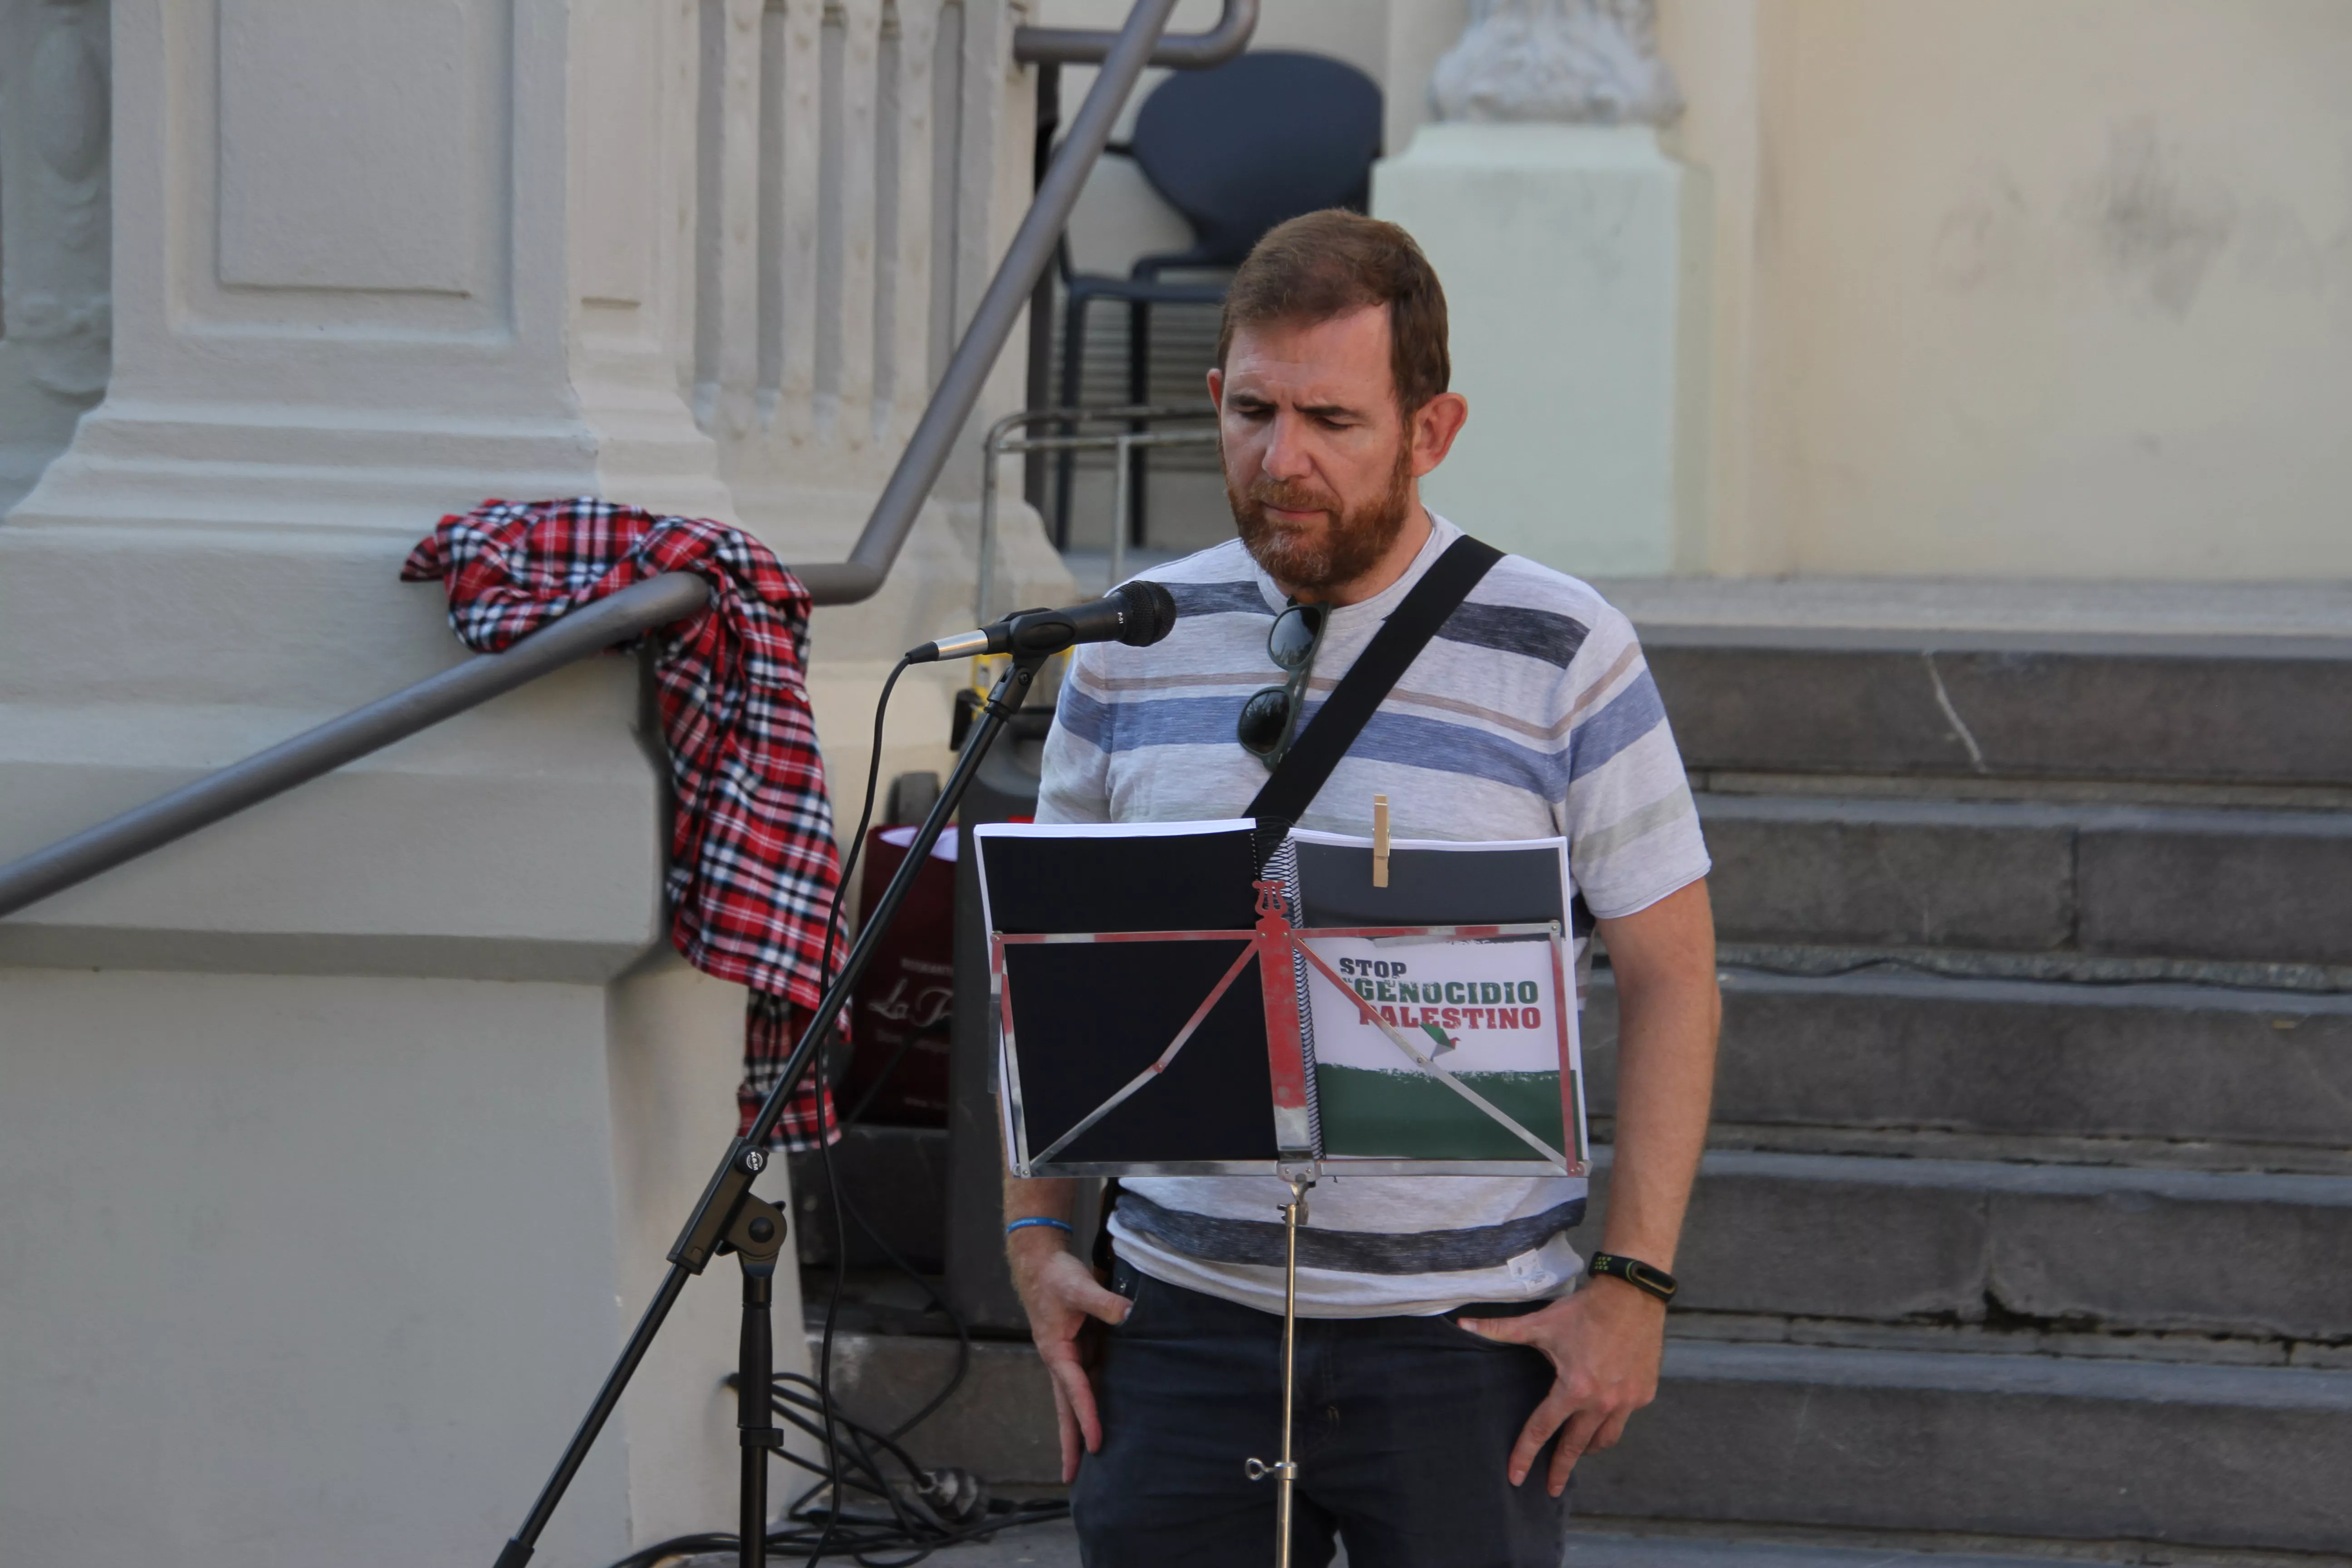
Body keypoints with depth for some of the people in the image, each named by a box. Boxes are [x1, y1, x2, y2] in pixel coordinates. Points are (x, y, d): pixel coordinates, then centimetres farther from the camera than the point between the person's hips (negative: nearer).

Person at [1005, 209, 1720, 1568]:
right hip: (1185, 1316, 3)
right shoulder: (1138, 649, 6)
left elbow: (1671, 980, -2)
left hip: (1468, 1337, -2)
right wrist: (1036, 1234, 6)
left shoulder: (1565, 659, -4)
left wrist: (1634, 1286, -8)